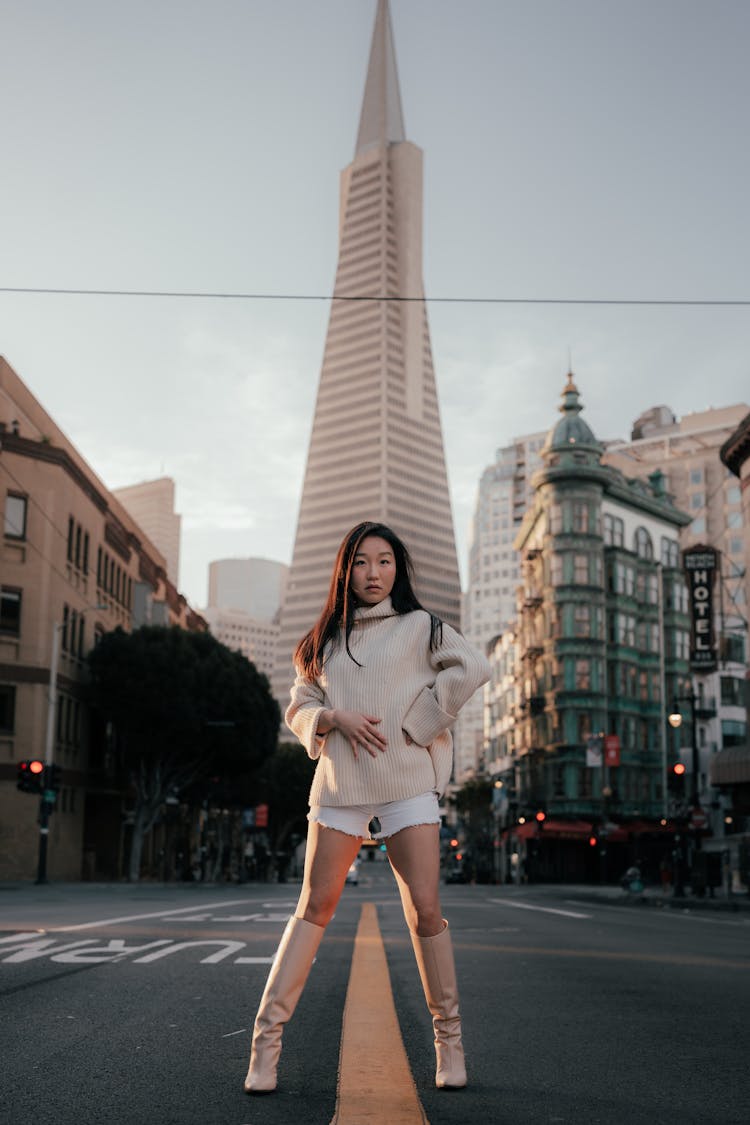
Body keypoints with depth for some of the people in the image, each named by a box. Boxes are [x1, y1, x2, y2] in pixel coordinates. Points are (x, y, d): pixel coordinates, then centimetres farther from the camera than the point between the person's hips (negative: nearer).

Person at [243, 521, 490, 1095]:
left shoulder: (420, 626, 7)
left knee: (425, 910, -5)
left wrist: (415, 723, -9)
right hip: (339, 783, 2)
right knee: (315, 908, 2)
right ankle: (268, 1035, 6)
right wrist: (335, 717, -8)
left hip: (407, 780, -2)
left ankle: (449, 1034, 11)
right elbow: (299, 707, 13)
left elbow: (471, 668, -6)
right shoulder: (325, 639, 16)